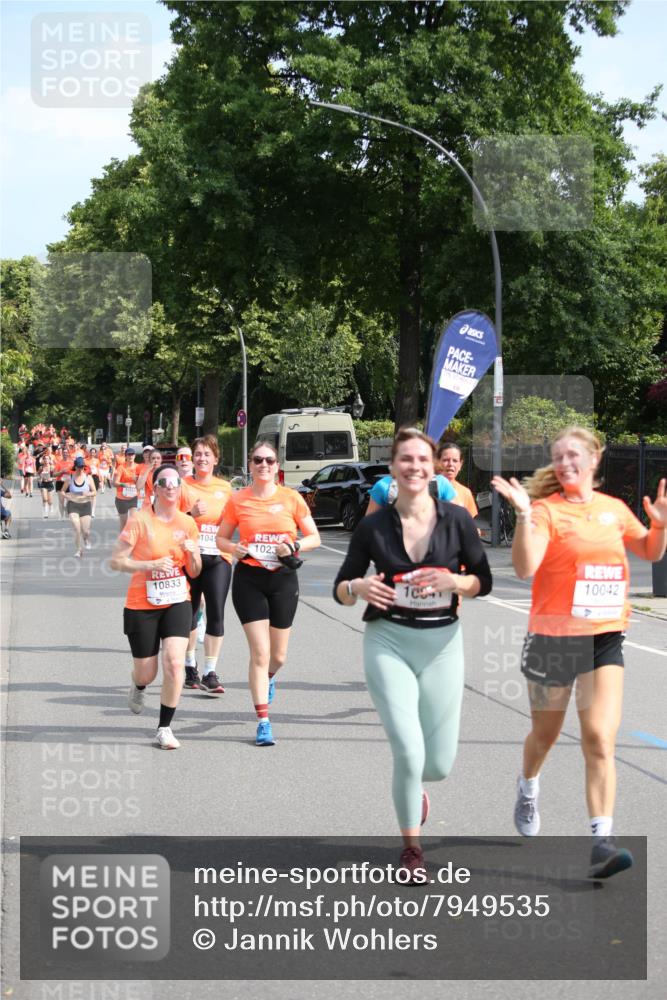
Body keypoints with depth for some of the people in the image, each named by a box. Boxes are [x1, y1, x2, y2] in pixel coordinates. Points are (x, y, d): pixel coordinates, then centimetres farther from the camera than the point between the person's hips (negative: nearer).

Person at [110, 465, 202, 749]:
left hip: (177, 603, 2)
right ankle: (138, 687, 46)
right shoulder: (140, 520, -10)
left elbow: (194, 573, 9)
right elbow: (116, 561, -11)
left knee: (174, 662, -17)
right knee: (147, 673, 6)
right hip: (141, 606, -2)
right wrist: (151, 565, -22)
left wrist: (192, 554, -13)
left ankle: (164, 728, -3)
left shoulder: (187, 523, 3)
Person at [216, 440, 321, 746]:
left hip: (283, 579, 1)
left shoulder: (291, 497, 0)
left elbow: (314, 538, 5)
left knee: (278, 655, 12)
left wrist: (295, 546, -15)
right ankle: (263, 722, -2)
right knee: (260, 653, -8)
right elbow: (221, 538, 8)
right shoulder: (238, 500, -1)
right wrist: (235, 548, -13)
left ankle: (268, 677, 50)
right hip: (249, 580, -1)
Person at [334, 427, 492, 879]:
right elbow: (341, 588, 4)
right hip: (389, 643, -1)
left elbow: (484, 581, 4)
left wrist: (454, 581, -17)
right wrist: (358, 587, -18)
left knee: (439, 765, 5)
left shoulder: (457, 519, -4)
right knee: (410, 753, -14)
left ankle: (412, 784, 45)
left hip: (443, 644, 1)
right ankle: (412, 847, 11)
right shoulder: (373, 526, -4)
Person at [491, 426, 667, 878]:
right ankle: (528, 790, 49)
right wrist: (524, 514, -31)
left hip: (604, 638, 2)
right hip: (554, 636, -2)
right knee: (546, 733, 17)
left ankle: (602, 841, -14)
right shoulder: (547, 510, -8)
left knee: (600, 740, -11)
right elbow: (525, 568, -22)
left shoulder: (614, 509, 7)